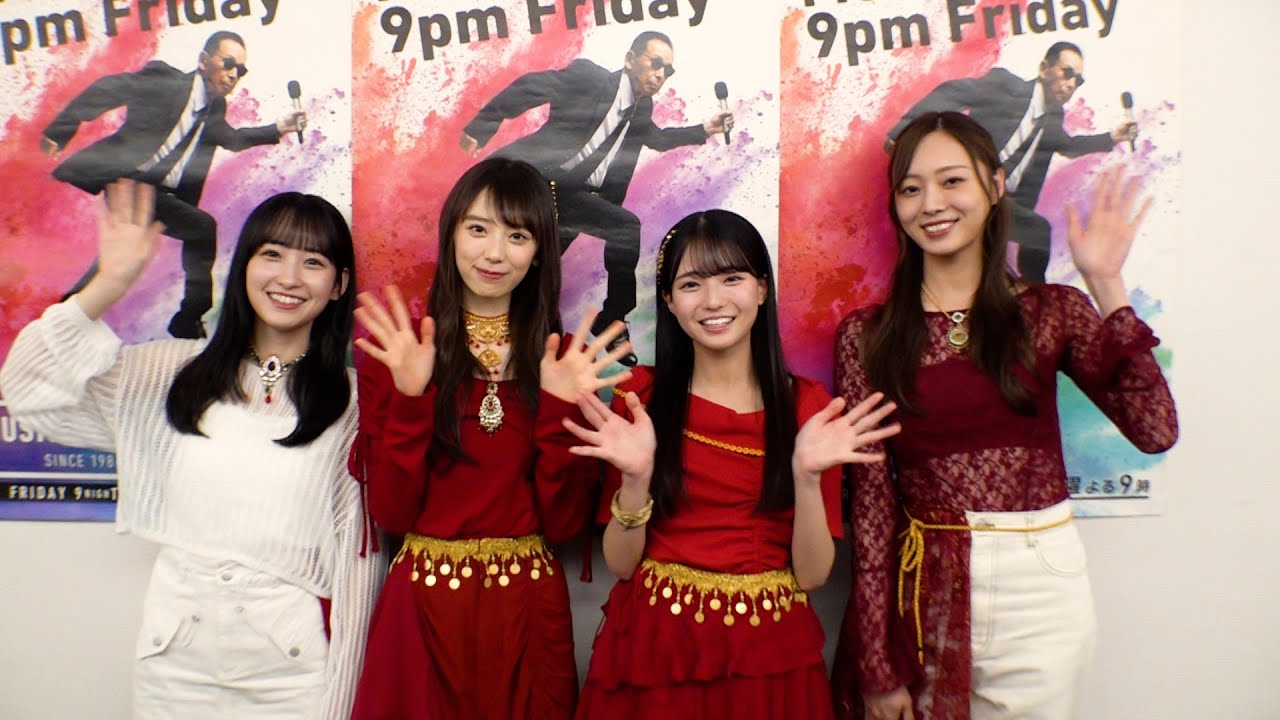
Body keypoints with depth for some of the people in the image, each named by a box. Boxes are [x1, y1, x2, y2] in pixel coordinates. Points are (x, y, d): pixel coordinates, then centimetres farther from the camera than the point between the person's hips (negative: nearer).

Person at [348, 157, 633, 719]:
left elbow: (564, 521, -6)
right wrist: (410, 397, -20)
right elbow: (391, 512, -9)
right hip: (423, 607, -1)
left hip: (529, 608, 1)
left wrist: (559, 406, -18)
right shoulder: (394, 355, -3)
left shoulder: (562, 361, 0)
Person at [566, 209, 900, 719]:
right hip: (655, 649, 0)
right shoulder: (640, 397, -4)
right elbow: (620, 563, -5)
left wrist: (807, 475, -21)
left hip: (770, 654, 1)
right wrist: (635, 477, -21)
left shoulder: (809, 406, -3)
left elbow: (812, 573, -6)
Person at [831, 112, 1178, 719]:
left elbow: (1155, 431, -10)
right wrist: (877, 665, -6)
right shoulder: (866, 336, -2)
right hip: (925, 594, -1)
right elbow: (870, 499, -5)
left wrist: (1106, 286, -12)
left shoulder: (1051, 311, 1)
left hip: (1041, 584, 1)